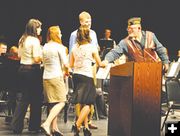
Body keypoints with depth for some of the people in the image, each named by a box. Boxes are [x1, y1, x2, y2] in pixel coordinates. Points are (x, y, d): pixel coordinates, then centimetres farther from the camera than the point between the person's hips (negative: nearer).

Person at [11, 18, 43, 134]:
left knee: (22, 98, 10)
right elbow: (37, 59, -20)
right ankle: (34, 126, 12)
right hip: (33, 70, -7)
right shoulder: (35, 40, -14)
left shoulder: (22, 40, 10)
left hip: (22, 68, 7)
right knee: (36, 98, 5)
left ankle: (17, 126, 8)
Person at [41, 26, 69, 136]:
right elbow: (65, 64, -11)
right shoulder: (59, 47, -9)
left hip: (46, 77, 7)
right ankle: (47, 123, -20)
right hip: (56, 77, -7)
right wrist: (67, 71, 8)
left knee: (53, 103, 11)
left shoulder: (45, 47, 11)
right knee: (61, 102, -5)